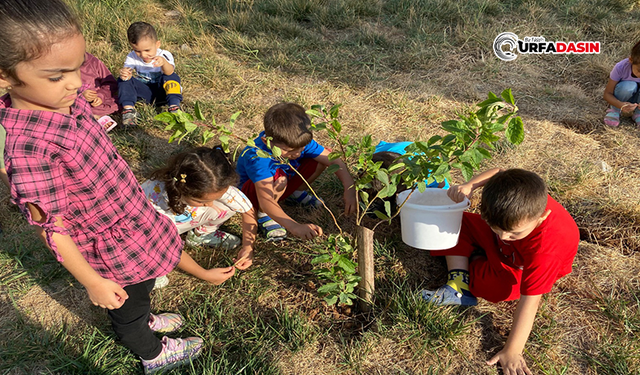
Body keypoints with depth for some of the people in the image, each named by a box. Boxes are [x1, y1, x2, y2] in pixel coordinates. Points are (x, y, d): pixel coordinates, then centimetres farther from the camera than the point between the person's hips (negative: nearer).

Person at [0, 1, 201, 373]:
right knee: (127, 304, 23)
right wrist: (93, 283, -15)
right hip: (115, 249, -7)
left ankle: (144, 321, 63)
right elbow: (51, 228, -25)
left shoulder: (65, 100, -12)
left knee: (141, 288, 33)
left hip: (135, 220, 7)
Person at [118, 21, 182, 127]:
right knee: (123, 80, -19)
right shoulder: (132, 58, -6)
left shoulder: (164, 55, -15)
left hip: (160, 91, -2)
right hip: (143, 92, 3)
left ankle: (174, 107, -37)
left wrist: (164, 63, -59)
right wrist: (125, 73, -47)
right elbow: (129, 72, -21)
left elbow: (170, 72, -36)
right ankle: (128, 109, -32)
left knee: (172, 77, -29)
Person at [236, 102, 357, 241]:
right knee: (279, 179, -41)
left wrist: (349, 190, -32)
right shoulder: (258, 157, -41)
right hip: (252, 190, -5)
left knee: (321, 159, -14)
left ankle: (296, 193, 12)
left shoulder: (301, 141, -24)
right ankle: (263, 215, -11)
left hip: (281, 187, 6)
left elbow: (333, 160, -19)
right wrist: (295, 227, -59)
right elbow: (266, 202, -48)